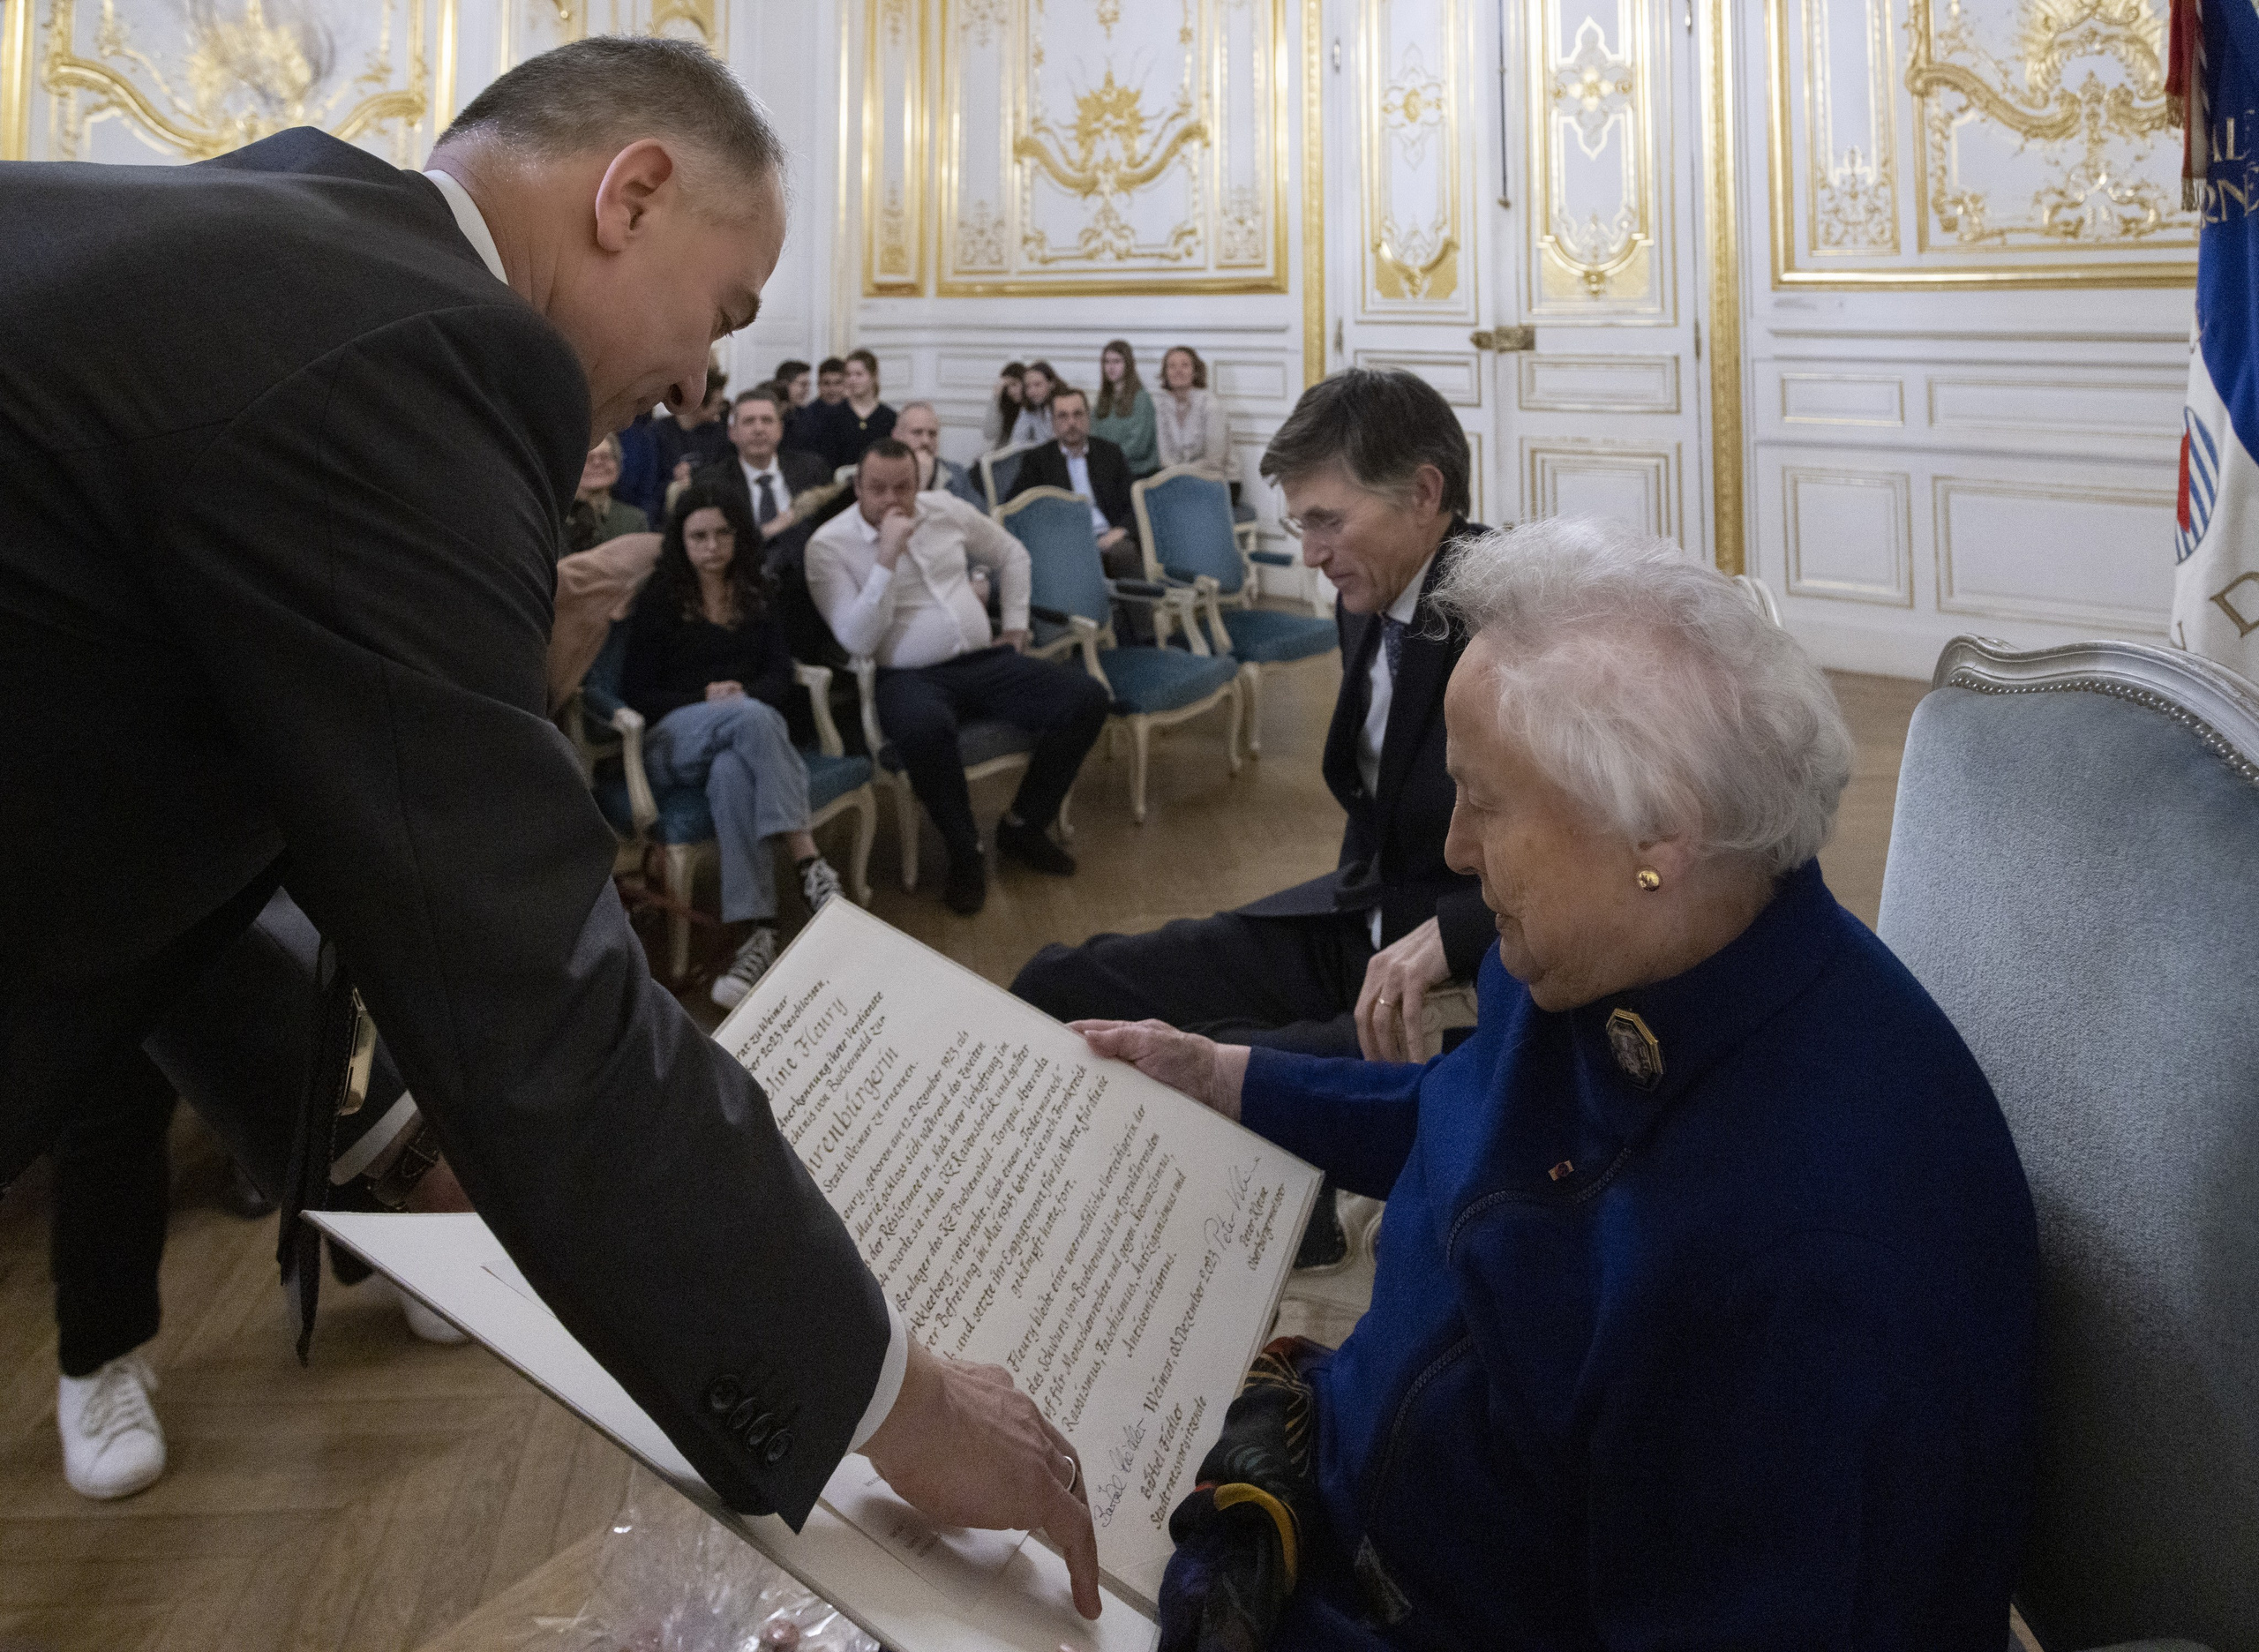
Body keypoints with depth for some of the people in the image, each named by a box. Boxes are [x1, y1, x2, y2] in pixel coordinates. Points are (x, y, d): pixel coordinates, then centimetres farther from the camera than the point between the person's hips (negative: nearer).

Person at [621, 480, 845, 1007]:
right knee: (751, 718, -37)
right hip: (673, 738, -2)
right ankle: (809, 864, -45)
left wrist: (744, 692, -10)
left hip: (750, 724, 2)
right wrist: (706, 699, -10)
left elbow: (780, 677, 12)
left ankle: (759, 936, -49)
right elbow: (636, 693, 5)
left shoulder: (756, 594, 19)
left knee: (733, 773, -38)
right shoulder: (658, 600, 10)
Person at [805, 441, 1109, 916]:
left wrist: (1016, 625, 16)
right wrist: (888, 557, -22)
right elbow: (857, 640, -17)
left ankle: (1023, 826, 4)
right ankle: (966, 854, -18)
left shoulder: (945, 509, 7)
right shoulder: (829, 544, -7)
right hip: (910, 678, -5)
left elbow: (1011, 554, 24)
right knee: (925, 729, -43)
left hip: (985, 660, 5)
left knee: (1088, 698, -13)